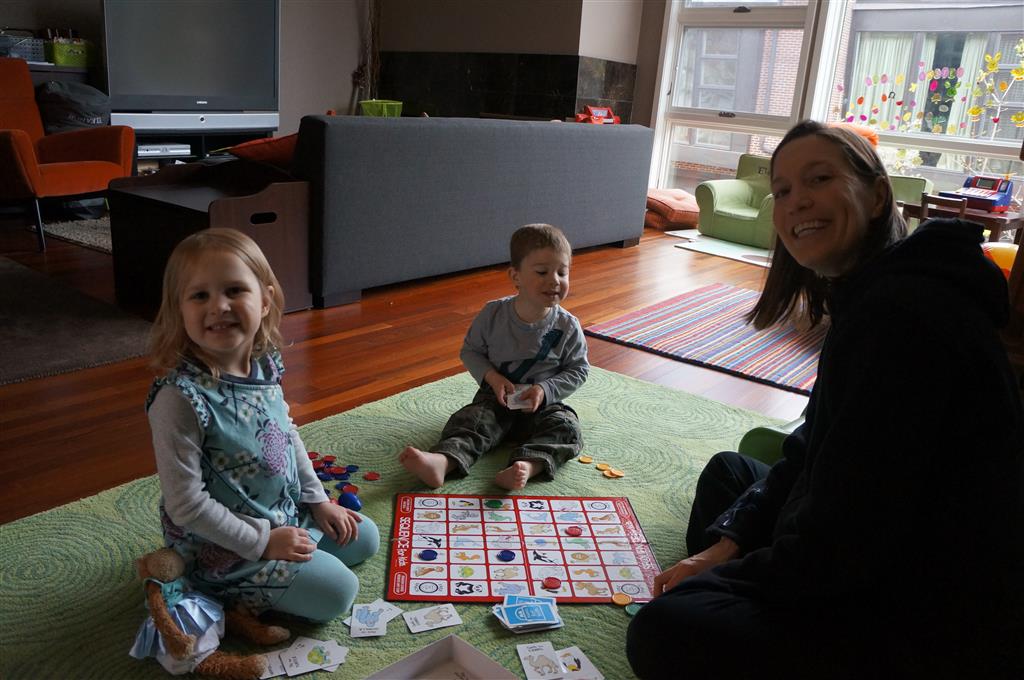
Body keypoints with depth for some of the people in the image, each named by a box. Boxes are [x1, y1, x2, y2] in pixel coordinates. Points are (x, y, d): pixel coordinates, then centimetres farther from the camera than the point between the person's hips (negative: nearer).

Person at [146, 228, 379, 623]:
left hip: (288, 514, 8)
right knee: (337, 592, -12)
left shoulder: (264, 367, -7)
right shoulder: (180, 398, -29)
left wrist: (317, 500, 8)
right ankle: (240, 596, 7)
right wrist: (262, 542, -19)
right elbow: (186, 505, -25)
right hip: (222, 546, -8)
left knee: (364, 538, 17)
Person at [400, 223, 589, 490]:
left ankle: (527, 465, -53)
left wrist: (545, 390, -17)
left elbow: (578, 369, 0)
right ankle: (443, 461, -52)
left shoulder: (567, 326, -8)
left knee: (566, 428, -28)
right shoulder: (493, 314, -7)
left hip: (544, 402, 0)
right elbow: (470, 350, 4)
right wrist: (492, 377, -15)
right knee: (471, 420, -26)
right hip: (498, 397, 1)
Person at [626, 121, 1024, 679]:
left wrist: (732, 575, -10)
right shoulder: (866, 297, 8)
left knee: (664, 632, -22)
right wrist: (727, 541, -1)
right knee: (727, 472, 21)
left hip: (940, 630, -10)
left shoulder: (903, 310, -26)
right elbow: (812, 451, 10)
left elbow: (846, 532, -27)